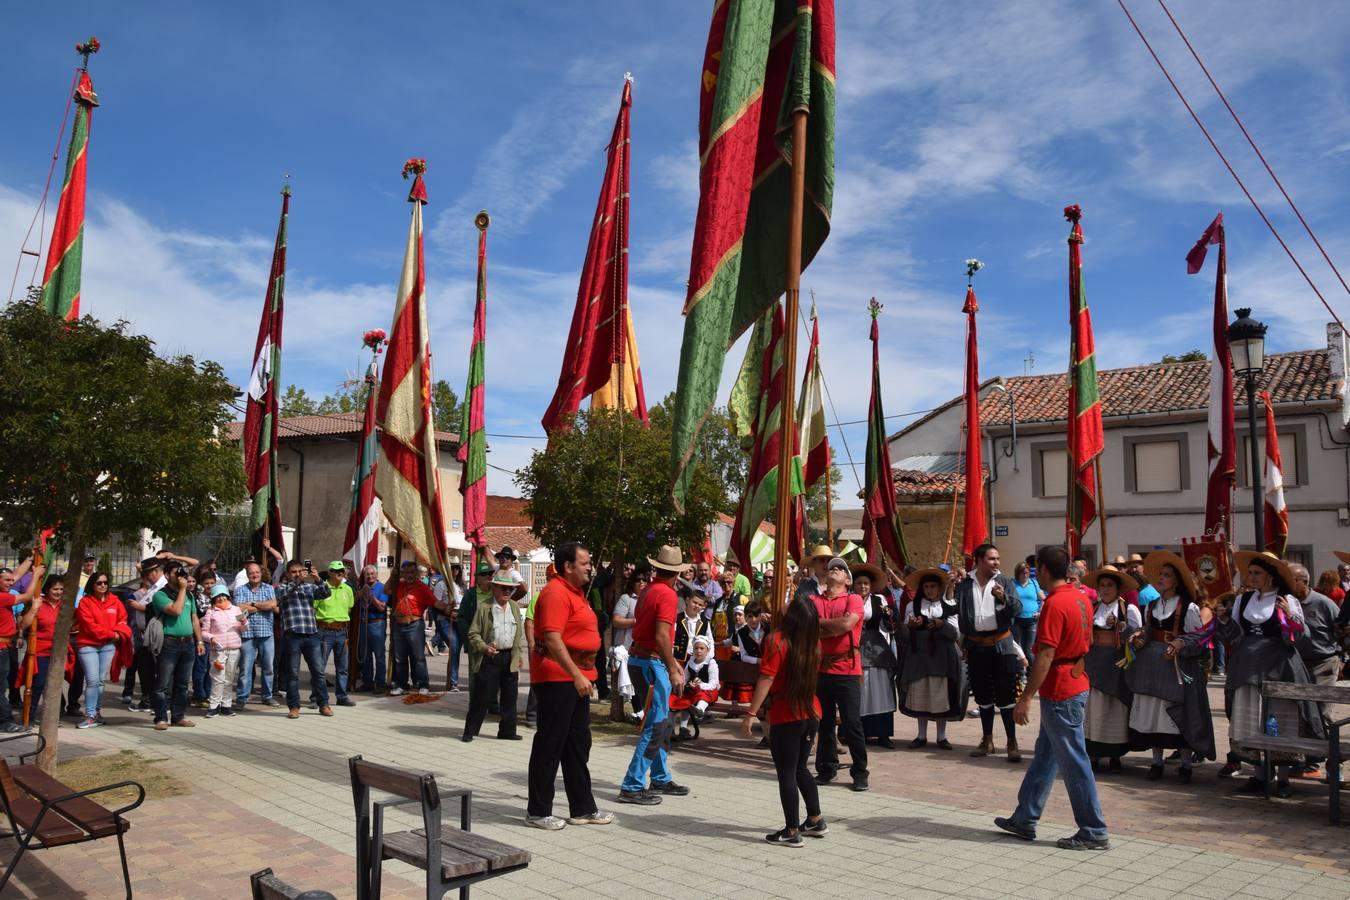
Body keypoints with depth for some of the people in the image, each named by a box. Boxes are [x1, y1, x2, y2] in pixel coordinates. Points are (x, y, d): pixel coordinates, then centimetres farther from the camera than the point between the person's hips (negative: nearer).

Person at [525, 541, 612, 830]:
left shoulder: (575, 592, 16)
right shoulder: (556, 593, -17)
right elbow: (552, 639, -24)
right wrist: (576, 675, -26)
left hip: (576, 676, 10)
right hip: (557, 676, -10)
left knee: (578, 744, 14)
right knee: (550, 744, -1)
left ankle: (583, 809, 23)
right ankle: (538, 812, 10)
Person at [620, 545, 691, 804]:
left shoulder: (648, 591, 12)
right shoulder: (667, 594, -16)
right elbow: (661, 636, -25)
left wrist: (672, 662, 24)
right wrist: (673, 670, -20)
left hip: (639, 658, 9)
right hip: (651, 663, -9)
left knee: (662, 722, 18)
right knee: (655, 726, -5)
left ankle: (661, 779, 28)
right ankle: (632, 787, -3)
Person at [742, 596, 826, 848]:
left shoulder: (778, 640, -14)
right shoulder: (814, 641, 2)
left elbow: (766, 679, -19)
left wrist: (751, 714, -17)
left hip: (786, 717, -6)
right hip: (812, 714, 6)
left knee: (786, 774, 3)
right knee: (800, 768, 22)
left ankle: (792, 831, 8)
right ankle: (816, 820, 28)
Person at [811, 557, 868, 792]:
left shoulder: (853, 599, -1)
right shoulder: (813, 600, 8)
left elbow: (847, 624, -18)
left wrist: (820, 622, -6)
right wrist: (834, 629, -15)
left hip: (847, 670, -3)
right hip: (820, 669, 4)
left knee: (852, 724, 0)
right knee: (824, 723, 12)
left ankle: (860, 772, 11)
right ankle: (826, 769, 23)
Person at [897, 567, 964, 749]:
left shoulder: (949, 605, 7)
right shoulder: (912, 606, 9)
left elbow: (956, 633, 2)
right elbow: (905, 635, 7)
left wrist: (941, 625, -15)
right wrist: (910, 626, -14)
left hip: (941, 656, -1)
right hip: (918, 655, 1)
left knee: (941, 694, -2)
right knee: (919, 694, 2)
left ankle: (941, 736, 10)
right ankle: (921, 736, 13)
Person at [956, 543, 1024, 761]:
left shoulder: (1005, 582, 2)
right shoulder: (964, 585, 4)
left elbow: (1018, 608, -5)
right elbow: (958, 612, 3)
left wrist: (1004, 597, -24)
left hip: (1001, 645, -2)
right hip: (976, 647, 2)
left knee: (1006, 695, -2)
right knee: (983, 696, 12)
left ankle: (1012, 743, 6)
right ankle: (987, 741, 23)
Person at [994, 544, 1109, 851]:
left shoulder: (1055, 603, -21)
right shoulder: (1081, 597, 8)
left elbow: (1045, 656, -24)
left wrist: (1026, 698, -21)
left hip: (1060, 692, -10)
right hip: (1077, 684, 10)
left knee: (1073, 762, 0)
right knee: (1045, 755, 15)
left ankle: (1094, 832, 10)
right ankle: (1025, 820, 24)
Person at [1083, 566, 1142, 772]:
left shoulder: (1129, 609, 3)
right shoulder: (1091, 609, 9)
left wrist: (1119, 625, -15)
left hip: (1118, 664, -1)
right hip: (1095, 663, 1)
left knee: (1117, 707, 3)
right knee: (1094, 706, -3)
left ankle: (1115, 754, 15)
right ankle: (1093, 753, 4)